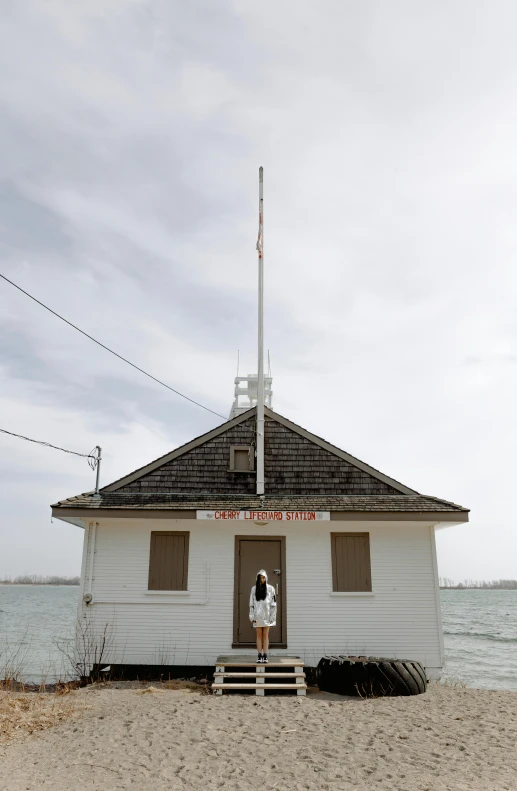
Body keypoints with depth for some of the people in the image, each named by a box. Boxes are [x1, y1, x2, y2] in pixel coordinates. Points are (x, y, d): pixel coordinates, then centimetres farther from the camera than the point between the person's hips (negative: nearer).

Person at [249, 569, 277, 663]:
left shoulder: (270, 588, 1)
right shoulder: (254, 589, 5)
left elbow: (273, 604, 1)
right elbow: (251, 603, 5)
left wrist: (272, 617, -4)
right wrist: (252, 616, 0)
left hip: (266, 615, -1)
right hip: (257, 616, 1)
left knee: (265, 635, 2)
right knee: (259, 635, 4)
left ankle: (265, 656, 6)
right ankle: (259, 656, 8)